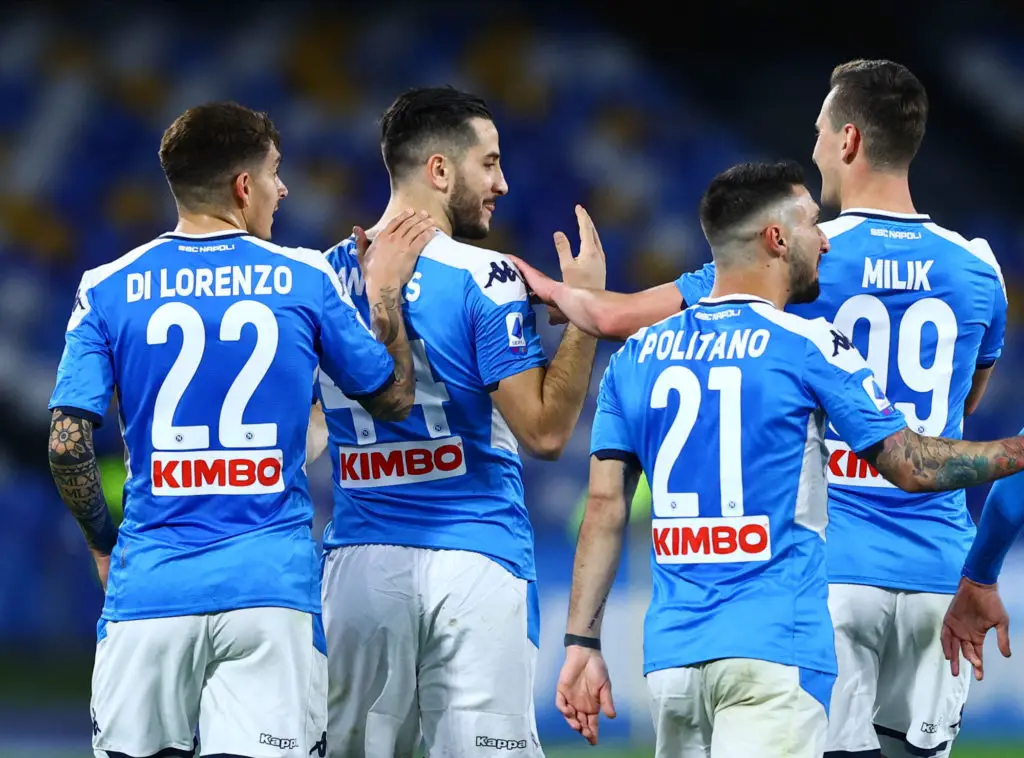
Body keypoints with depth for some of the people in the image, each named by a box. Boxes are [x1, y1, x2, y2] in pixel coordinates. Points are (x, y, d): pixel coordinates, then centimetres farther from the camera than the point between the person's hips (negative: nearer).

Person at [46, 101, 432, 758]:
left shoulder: (108, 291, 3)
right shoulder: (305, 281, 2)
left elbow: (67, 444, -1)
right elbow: (394, 398, 13)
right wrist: (384, 295, 26)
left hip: (151, 582, 1)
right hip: (272, 582, -1)